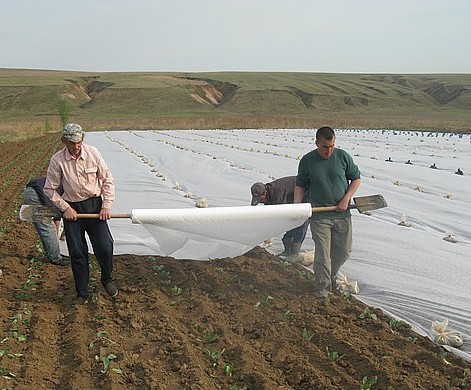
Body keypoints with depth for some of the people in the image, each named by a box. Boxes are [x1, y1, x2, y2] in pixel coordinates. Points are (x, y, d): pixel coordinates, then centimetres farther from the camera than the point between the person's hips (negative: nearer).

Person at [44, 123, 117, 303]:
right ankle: (82, 293, 21)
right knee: (77, 253, 5)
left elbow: (107, 179, -1)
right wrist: (65, 208, -10)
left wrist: (106, 205, -7)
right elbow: (49, 189, -1)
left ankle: (107, 280, 26)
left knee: (104, 247, -4)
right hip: (72, 209, 0)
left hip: (95, 204, 0)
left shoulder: (92, 153, -7)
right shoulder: (57, 160, -9)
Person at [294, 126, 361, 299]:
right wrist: (297, 206, -9)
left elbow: (356, 178, 7)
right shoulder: (307, 161, -4)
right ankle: (322, 287, 9)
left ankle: (331, 277, 36)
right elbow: (300, 185, 6)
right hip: (319, 216, -2)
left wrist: (346, 199, -6)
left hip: (342, 214, 2)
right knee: (322, 253, -4)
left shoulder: (343, 156, -2)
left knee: (343, 251, 12)